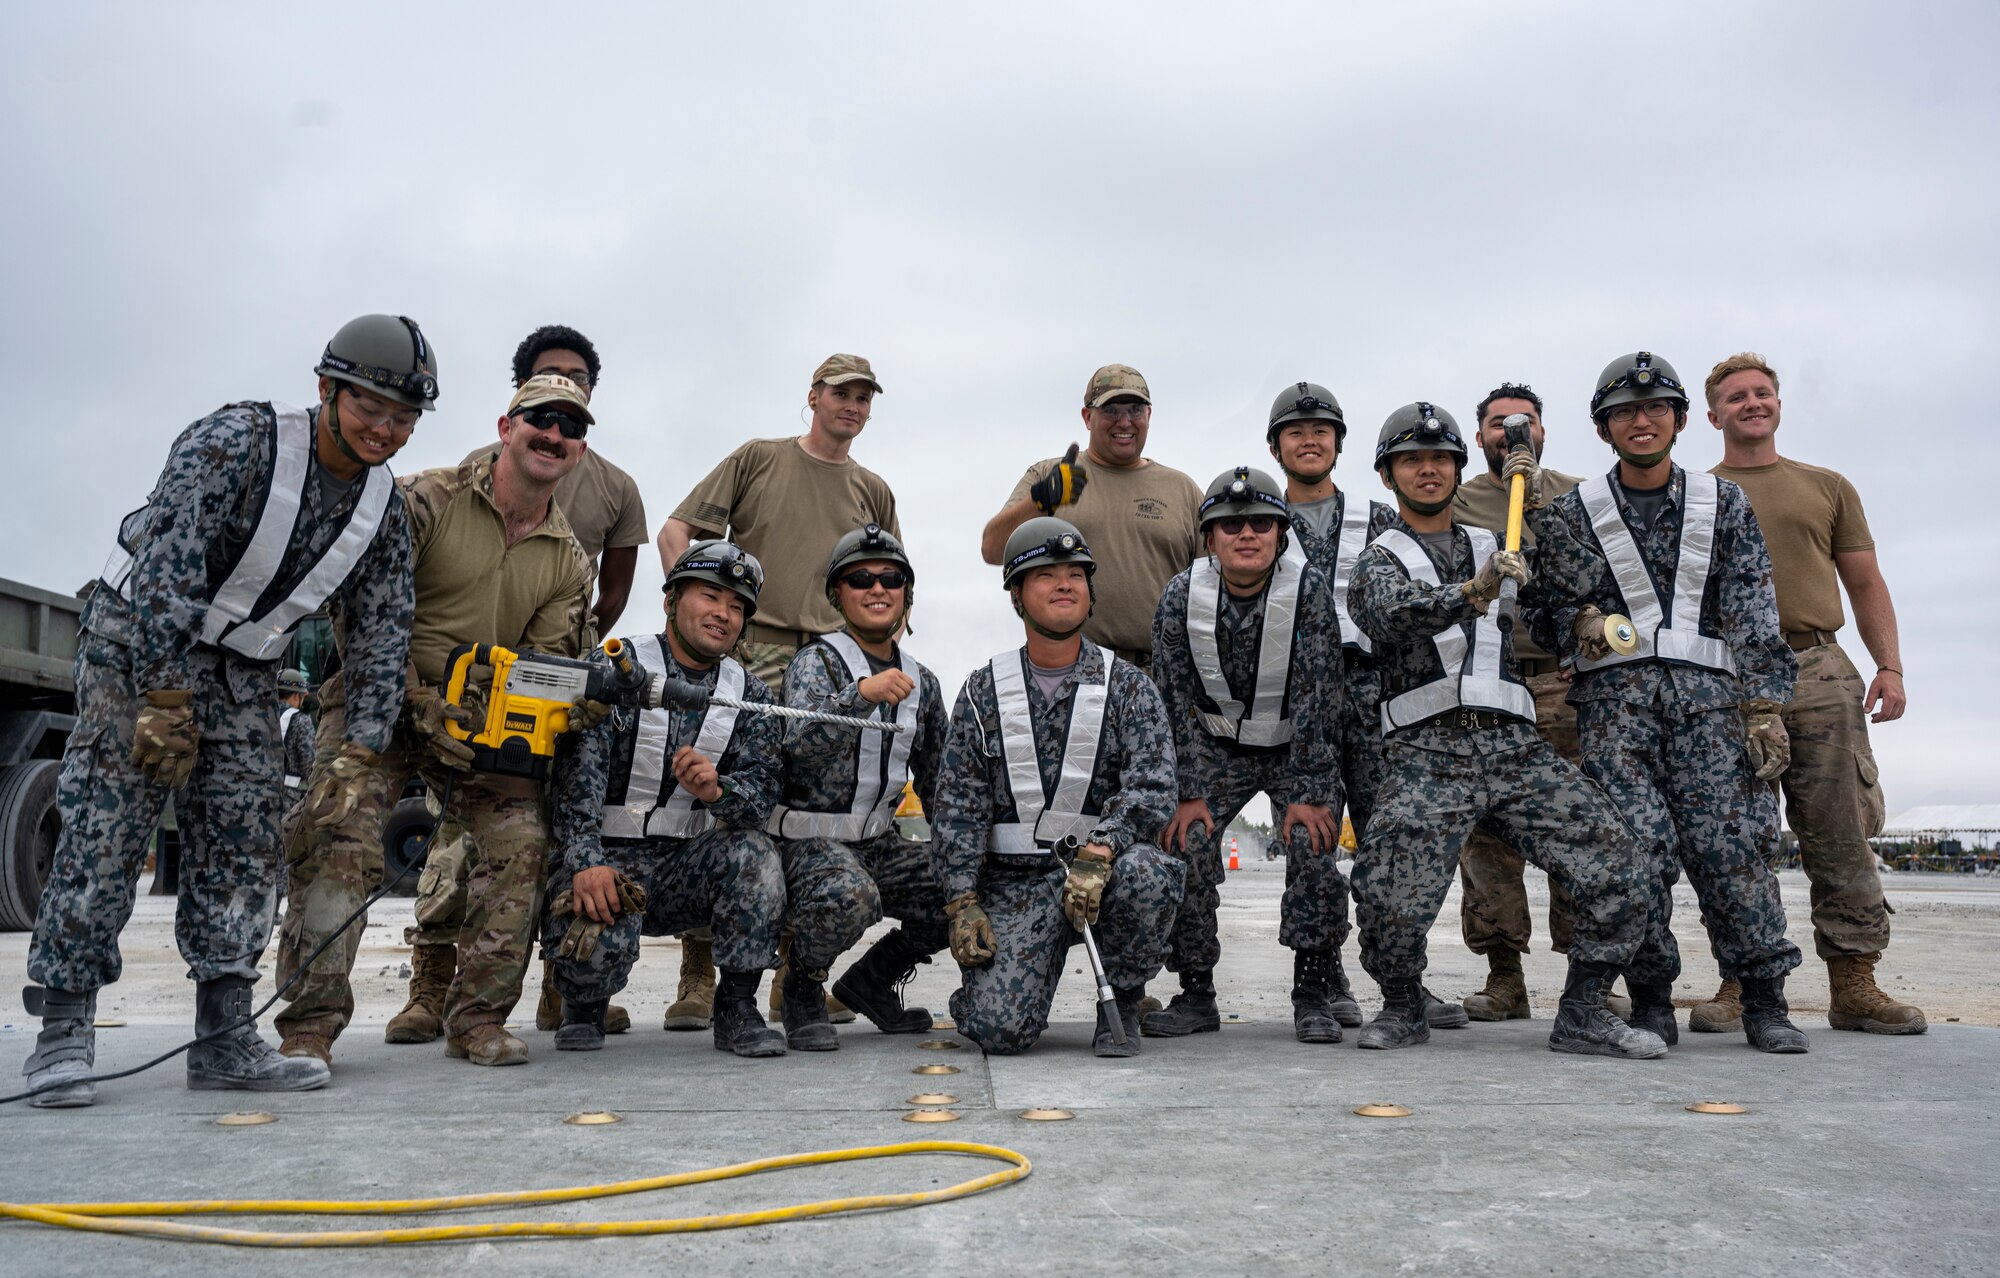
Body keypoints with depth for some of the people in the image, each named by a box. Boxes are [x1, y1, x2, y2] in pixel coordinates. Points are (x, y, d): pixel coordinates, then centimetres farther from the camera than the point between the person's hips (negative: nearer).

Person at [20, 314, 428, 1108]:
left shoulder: (384, 510, 0)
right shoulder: (236, 441, -20)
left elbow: (383, 631, 3)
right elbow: (167, 564, -26)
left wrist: (365, 741, -5)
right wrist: (167, 693, -28)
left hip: (242, 671, 6)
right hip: (138, 644, -6)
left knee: (244, 845, 1)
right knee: (103, 833, -10)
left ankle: (225, 1037, 5)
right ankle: (63, 1034, -1)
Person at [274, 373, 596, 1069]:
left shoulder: (569, 564, 7)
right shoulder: (427, 500, -8)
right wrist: (418, 703, -18)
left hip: (479, 720, 4)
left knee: (521, 841, -10)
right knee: (342, 829, -21)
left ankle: (476, 1016, 1)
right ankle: (309, 1024, -16)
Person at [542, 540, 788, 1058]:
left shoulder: (750, 695, 7)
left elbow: (761, 792, -5)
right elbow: (580, 771, -15)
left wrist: (716, 790, -29)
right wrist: (586, 863, -29)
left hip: (687, 866, 3)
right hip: (606, 858, -3)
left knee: (753, 851, -26)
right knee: (600, 942, -31)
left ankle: (736, 1008, -10)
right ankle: (584, 1003, 9)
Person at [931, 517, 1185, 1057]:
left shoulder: (1128, 685, 3)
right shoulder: (985, 691, 6)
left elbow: (1150, 785, -10)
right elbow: (958, 805, 2)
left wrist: (1098, 854, -28)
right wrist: (963, 904, -8)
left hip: (1106, 867, 0)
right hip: (1015, 880, 0)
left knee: (1146, 874, -36)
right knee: (999, 1028, -18)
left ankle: (1121, 1002, -7)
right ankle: (994, 972, 20)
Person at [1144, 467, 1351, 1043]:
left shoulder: (1308, 589, -18)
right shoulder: (1181, 595, -13)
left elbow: (1316, 698, -20)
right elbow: (1175, 701, -10)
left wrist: (1307, 794, -24)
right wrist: (1187, 794, -15)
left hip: (1300, 747, -1)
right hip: (1218, 745, 2)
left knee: (1313, 841, -22)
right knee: (1186, 843, -16)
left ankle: (1315, 988, -4)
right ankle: (1195, 991, -1)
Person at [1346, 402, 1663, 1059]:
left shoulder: (1495, 549, 25)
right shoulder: (1379, 559, 12)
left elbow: (1581, 580, 11)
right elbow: (1395, 615, -13)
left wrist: (1534, 508, 4)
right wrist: (1470, 594, -31)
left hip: (1515, 744, 4)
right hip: (1425, 751, -3)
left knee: (1613, 857, -13)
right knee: (1389, 899, -20)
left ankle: (1583, 1013, 4)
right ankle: (1402, 1006, 9)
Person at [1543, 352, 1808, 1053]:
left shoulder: (1723, 502, 14)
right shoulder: (1575, 511, 12)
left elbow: (1754, 606, 7)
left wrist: (1764, 706, -3)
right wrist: (1579, 617, -13)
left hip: (1708, 691, 1)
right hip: (1613, 693, 0)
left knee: (1730, 840, -11)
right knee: (1636, 842, -12)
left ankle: (1764, 1000, 3)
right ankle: (1651, 999, 2)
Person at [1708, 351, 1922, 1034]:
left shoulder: (1827, 487, 20)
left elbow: (1866, 585, 17)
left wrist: (1890, 665, 4)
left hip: (1818, 671, 1)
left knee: (1841, 835, -3)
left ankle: (1854, 984, 3)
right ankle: (1740, 984, 3)